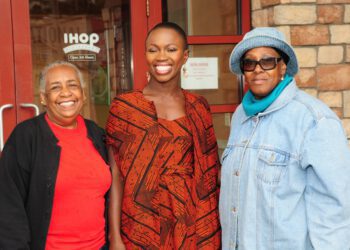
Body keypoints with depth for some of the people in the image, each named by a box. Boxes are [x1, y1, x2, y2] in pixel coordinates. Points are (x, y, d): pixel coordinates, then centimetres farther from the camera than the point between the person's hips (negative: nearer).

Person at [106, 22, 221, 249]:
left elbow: (209, 173, 8)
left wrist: (214, 229, 5)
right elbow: (116, 174, -6)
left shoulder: (199, 107, 4)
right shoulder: (124, 107, -5)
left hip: (194, 228, 3)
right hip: (142, 228, -2)